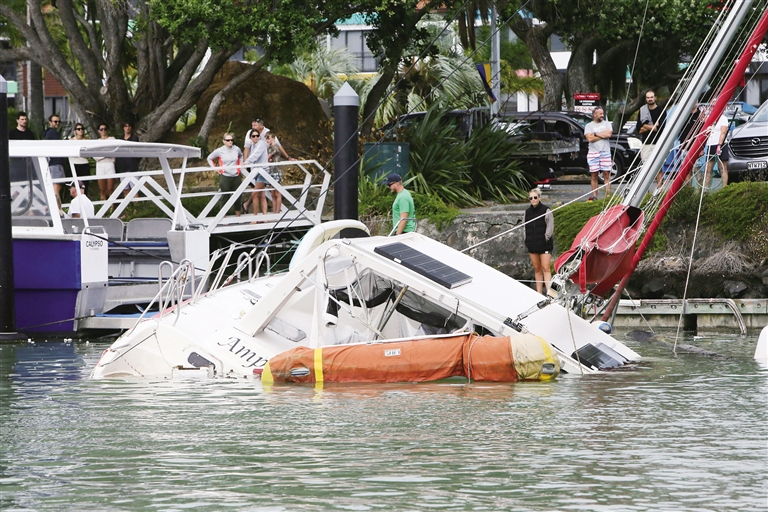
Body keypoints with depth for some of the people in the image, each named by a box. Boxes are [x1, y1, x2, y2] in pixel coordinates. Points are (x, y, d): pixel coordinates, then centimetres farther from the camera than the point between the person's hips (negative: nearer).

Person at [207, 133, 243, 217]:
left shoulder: (236, 149, 3)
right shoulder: (219, 151, -6)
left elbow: (241, 156, 25)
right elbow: (209, 158, 7)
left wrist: (240, 165, 12)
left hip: (236, 176, 3)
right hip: (225, 177, -3)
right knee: (225, 197, 2)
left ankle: (238, 216, 22)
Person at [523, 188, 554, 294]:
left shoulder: (546, 210, -3)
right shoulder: (528, 212, 12)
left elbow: (550, 226, -4)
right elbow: (525, 227, 19)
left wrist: (546, 238, -10)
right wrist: (525, 239, 8)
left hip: (544, 245, -5)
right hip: (532, 245, 5)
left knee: (546, 269, -13)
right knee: (537, 269, 8)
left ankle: (549, 292, -20)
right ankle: (539, 293, 12)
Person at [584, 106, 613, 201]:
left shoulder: (607, 124, 11)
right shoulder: (589, 126, 6)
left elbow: (609, 134, -8)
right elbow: (589, 138, -8)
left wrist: (596, 134, -6)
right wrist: (602, 135, -5)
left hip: (605, 152, 0)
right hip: (593, 152, 0)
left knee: (606, 174, -3)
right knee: (594, 175, 1)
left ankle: (608, 195, -2)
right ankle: (594, 196, 6)